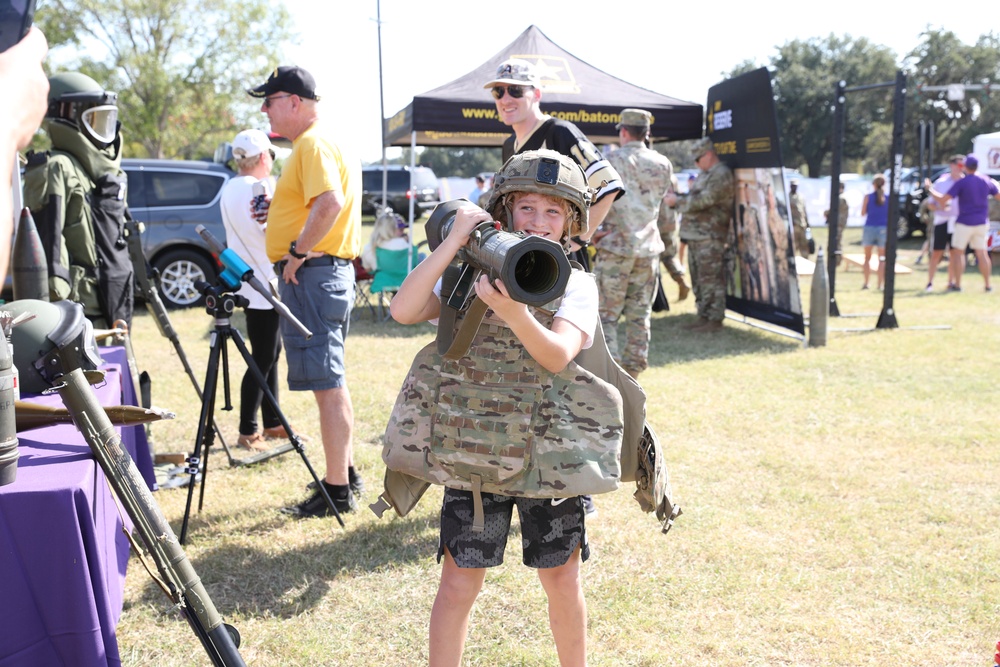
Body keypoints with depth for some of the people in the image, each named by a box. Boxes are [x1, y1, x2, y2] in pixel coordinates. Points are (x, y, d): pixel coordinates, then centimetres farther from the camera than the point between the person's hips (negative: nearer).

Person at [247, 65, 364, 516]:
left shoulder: (313, 144, -12)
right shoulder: (322, 142, 20)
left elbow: (330, 203, -28)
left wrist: (298, 251, -20)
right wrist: (278, 211, 15)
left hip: (312, 273, -11)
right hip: (332, 271, 11)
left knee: (327, 384, -8)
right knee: (331, 381, 16)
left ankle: (337, 491, -2)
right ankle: (344, 475, 26)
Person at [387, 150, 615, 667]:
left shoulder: (577, 284, 0)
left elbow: (558, 355, -17)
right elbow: (403, 311, -13)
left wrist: (513, 312, -36)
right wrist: (454, 240, -17)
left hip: (551, 454, 0)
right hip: (473, 451, 0)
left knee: (562, 583, 10)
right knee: (459, 582, 3)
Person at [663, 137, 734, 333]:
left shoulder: (721, 175, -11)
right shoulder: (704, 175, 21)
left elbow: (704, 200, -20)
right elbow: (693, 198, 23)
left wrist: (677, 201, -13)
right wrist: (675, 196, 4)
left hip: (709, 238, -10)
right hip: (695, 236, 10)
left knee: (711, 280, -8)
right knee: (698, 279, 13)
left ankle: (715, 319, -3)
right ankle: (703, 316, 20)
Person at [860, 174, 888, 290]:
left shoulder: (868, 197, -2)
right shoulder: (889, 198, 1)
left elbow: (863, 213, 5)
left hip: (869, 228, 0)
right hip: (883, 229, 0)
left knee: (867, 257, 10)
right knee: (882, 259, 6)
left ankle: (866, 283, 1)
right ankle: (880, 284, -1)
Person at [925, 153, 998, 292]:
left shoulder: (961, 183, -11)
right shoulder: (987, 181, 3)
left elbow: (942, 199, -17)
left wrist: (930, 189, -3)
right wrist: (996, 186, 31)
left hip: (964, 223, -4)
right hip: (981, 223, 4)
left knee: (958, 252, 3)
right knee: (982, 253, 10)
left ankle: (957, 284, -1)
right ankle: (987, 285, 11)